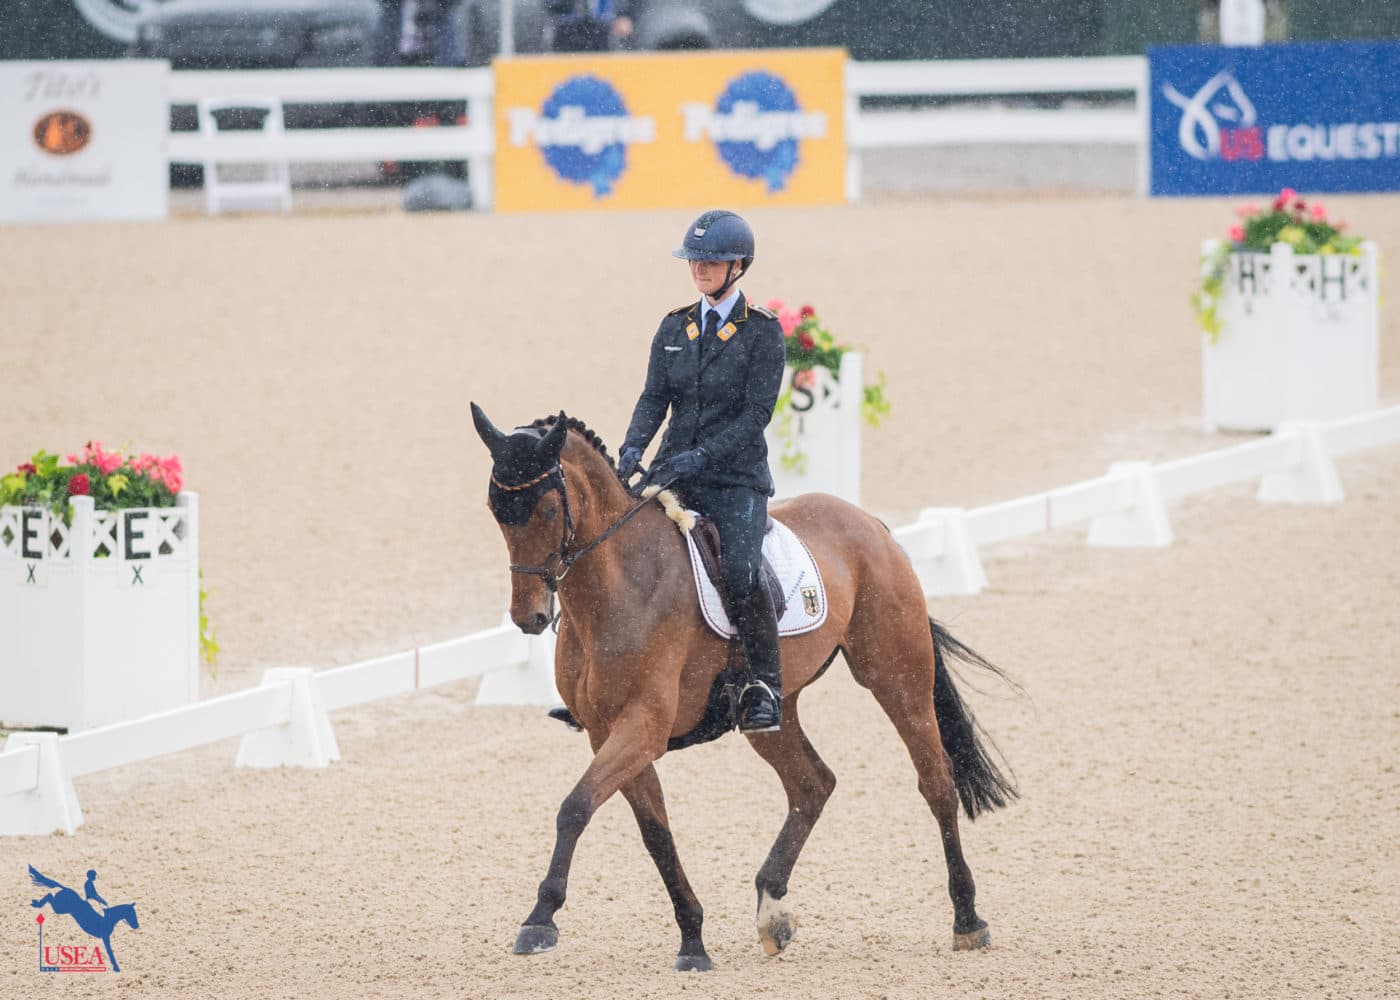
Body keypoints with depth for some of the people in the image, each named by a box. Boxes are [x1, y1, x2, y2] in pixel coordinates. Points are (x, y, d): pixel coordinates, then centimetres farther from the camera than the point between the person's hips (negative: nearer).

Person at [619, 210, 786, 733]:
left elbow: (755, 414, -11)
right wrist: (633, 449, -15)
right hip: (674, 471, 5)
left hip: (736, 477, -5)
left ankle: (765, 687, -14)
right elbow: (654, 397, 4)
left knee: (739, 570, -27)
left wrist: (701, 456, -22)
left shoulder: (763, 332, -5)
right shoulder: (675, 327, 11)